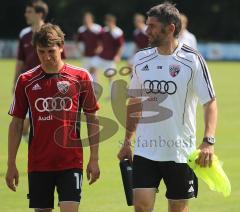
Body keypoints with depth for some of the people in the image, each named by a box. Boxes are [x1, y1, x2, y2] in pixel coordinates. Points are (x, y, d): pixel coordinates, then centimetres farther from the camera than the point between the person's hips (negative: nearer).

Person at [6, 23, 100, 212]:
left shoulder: (81, 77, -1)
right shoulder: (26, 81, 2)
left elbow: (92, 119, 6)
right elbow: (16, 123, 7)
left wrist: (94, 159, 3)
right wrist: (11, 164, 5)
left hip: (71, 162, -2)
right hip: (38, 164, 2)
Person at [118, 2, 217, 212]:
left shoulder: (192, 60, -7)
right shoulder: (141, 59, 6)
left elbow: (210, 102, -8)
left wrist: (208, 141, -21)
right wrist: (127, 142, 16)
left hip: (180, 151, -3)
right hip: (145, 149, 3)